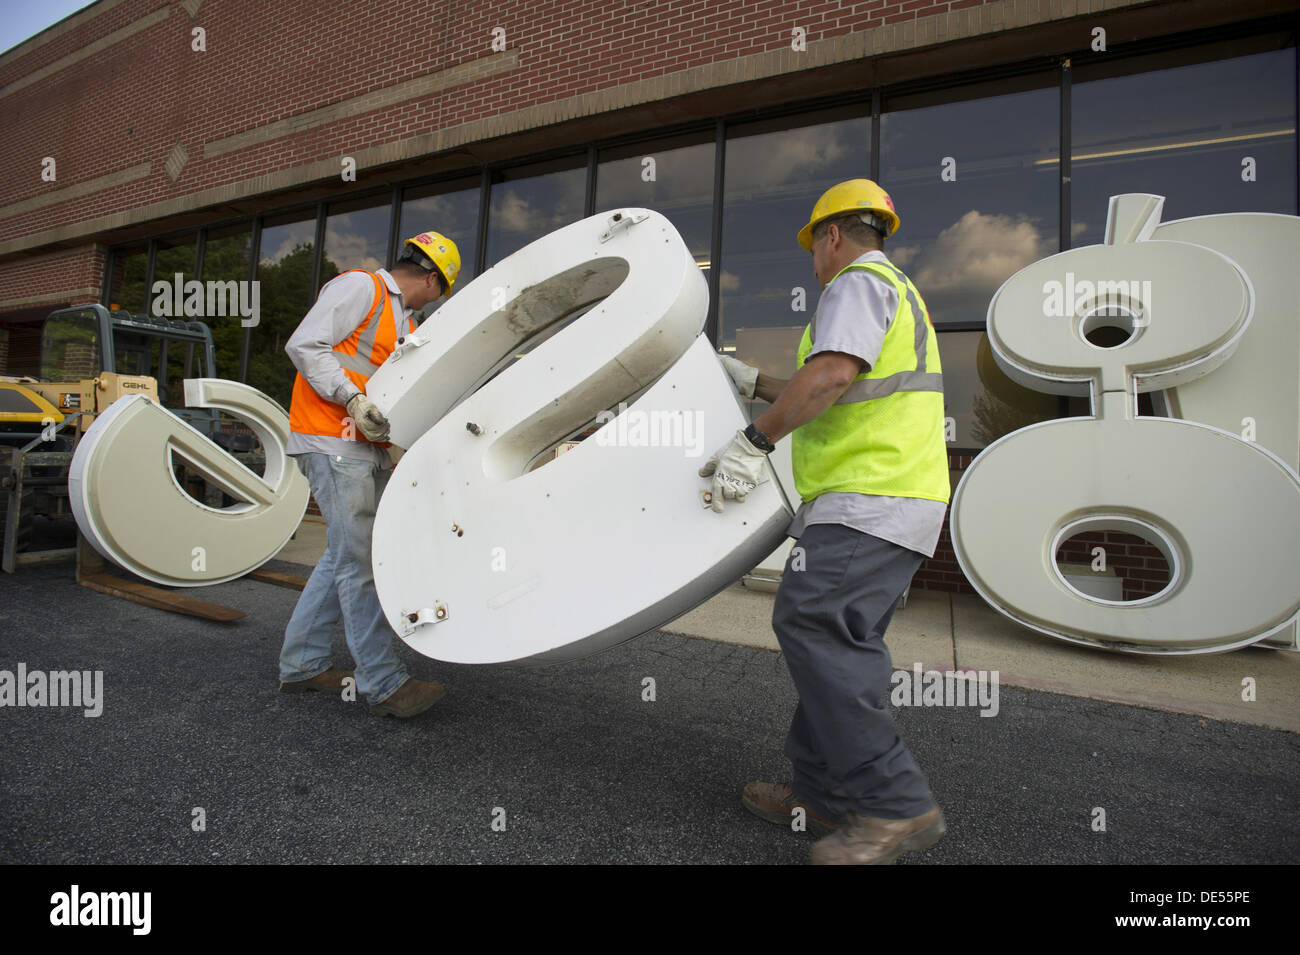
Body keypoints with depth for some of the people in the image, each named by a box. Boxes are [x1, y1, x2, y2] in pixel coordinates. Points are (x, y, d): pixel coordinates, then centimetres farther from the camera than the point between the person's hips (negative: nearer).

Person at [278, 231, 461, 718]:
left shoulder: (406, 323, 24)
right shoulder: (360, 286, -2)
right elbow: (304, 345, -12)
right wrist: (354, 400, -21)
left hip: (370, 450, 9)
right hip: (333, 442, -9)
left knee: (344, 556, 11)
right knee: (358, 560, -10)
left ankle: (301, 663, 22)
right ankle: (383, 683, -7)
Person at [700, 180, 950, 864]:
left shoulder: (858, 282, -2)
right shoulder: (898, 292, 32)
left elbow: (831, 375, -21)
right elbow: (839, 396, 36)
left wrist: (755, 441, -15)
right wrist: (756, 384, 40)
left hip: (868, 499, -11)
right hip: (896, 499, 11)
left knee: (811, 622, -18)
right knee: (841, 640, 8)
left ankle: (897, 804, -13)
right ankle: (824, 793, 14)